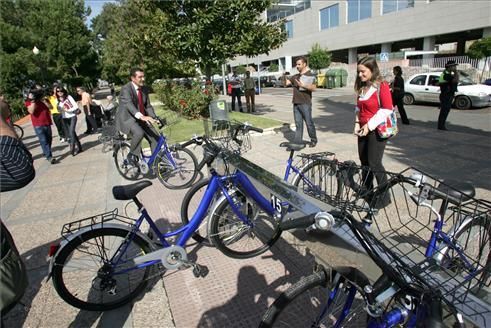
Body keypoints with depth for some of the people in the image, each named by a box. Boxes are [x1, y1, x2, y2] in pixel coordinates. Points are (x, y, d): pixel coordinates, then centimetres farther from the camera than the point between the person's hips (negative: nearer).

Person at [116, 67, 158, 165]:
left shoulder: (144, 89, 5)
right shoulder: (126, 89, -18)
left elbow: (148, 106, 4)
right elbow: (129, 104, -35)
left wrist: (155, 118, -14)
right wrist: (142, 116, -52)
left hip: (141, 119, 7)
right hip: (127, 118, -7)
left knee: (155, 138, -7)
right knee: (139, 133, -35)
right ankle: (132, 155, -12)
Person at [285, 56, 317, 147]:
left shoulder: (310, 75, -3)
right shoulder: (295, 76, 16)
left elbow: (314, 88, -15)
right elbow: (286, 83, 13)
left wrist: (302, 85, -22)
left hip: (305, 103, -6)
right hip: (296, 103, 6)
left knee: (309, 122, 2)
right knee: (298, 123, 6)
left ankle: (313, 140, 18)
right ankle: (298, 141, 10)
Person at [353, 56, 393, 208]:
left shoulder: (382, 86, -12)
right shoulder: (362, 87, 11)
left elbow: (387, 110, -17)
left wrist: (370, 125, -18)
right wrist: (357, 123, 3)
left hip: (377, 130, -7)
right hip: (363, 129, 7)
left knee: (374, 163, -7)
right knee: (364, 161, 13)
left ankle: (384, 196, 7)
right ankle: (366, 189, 30)